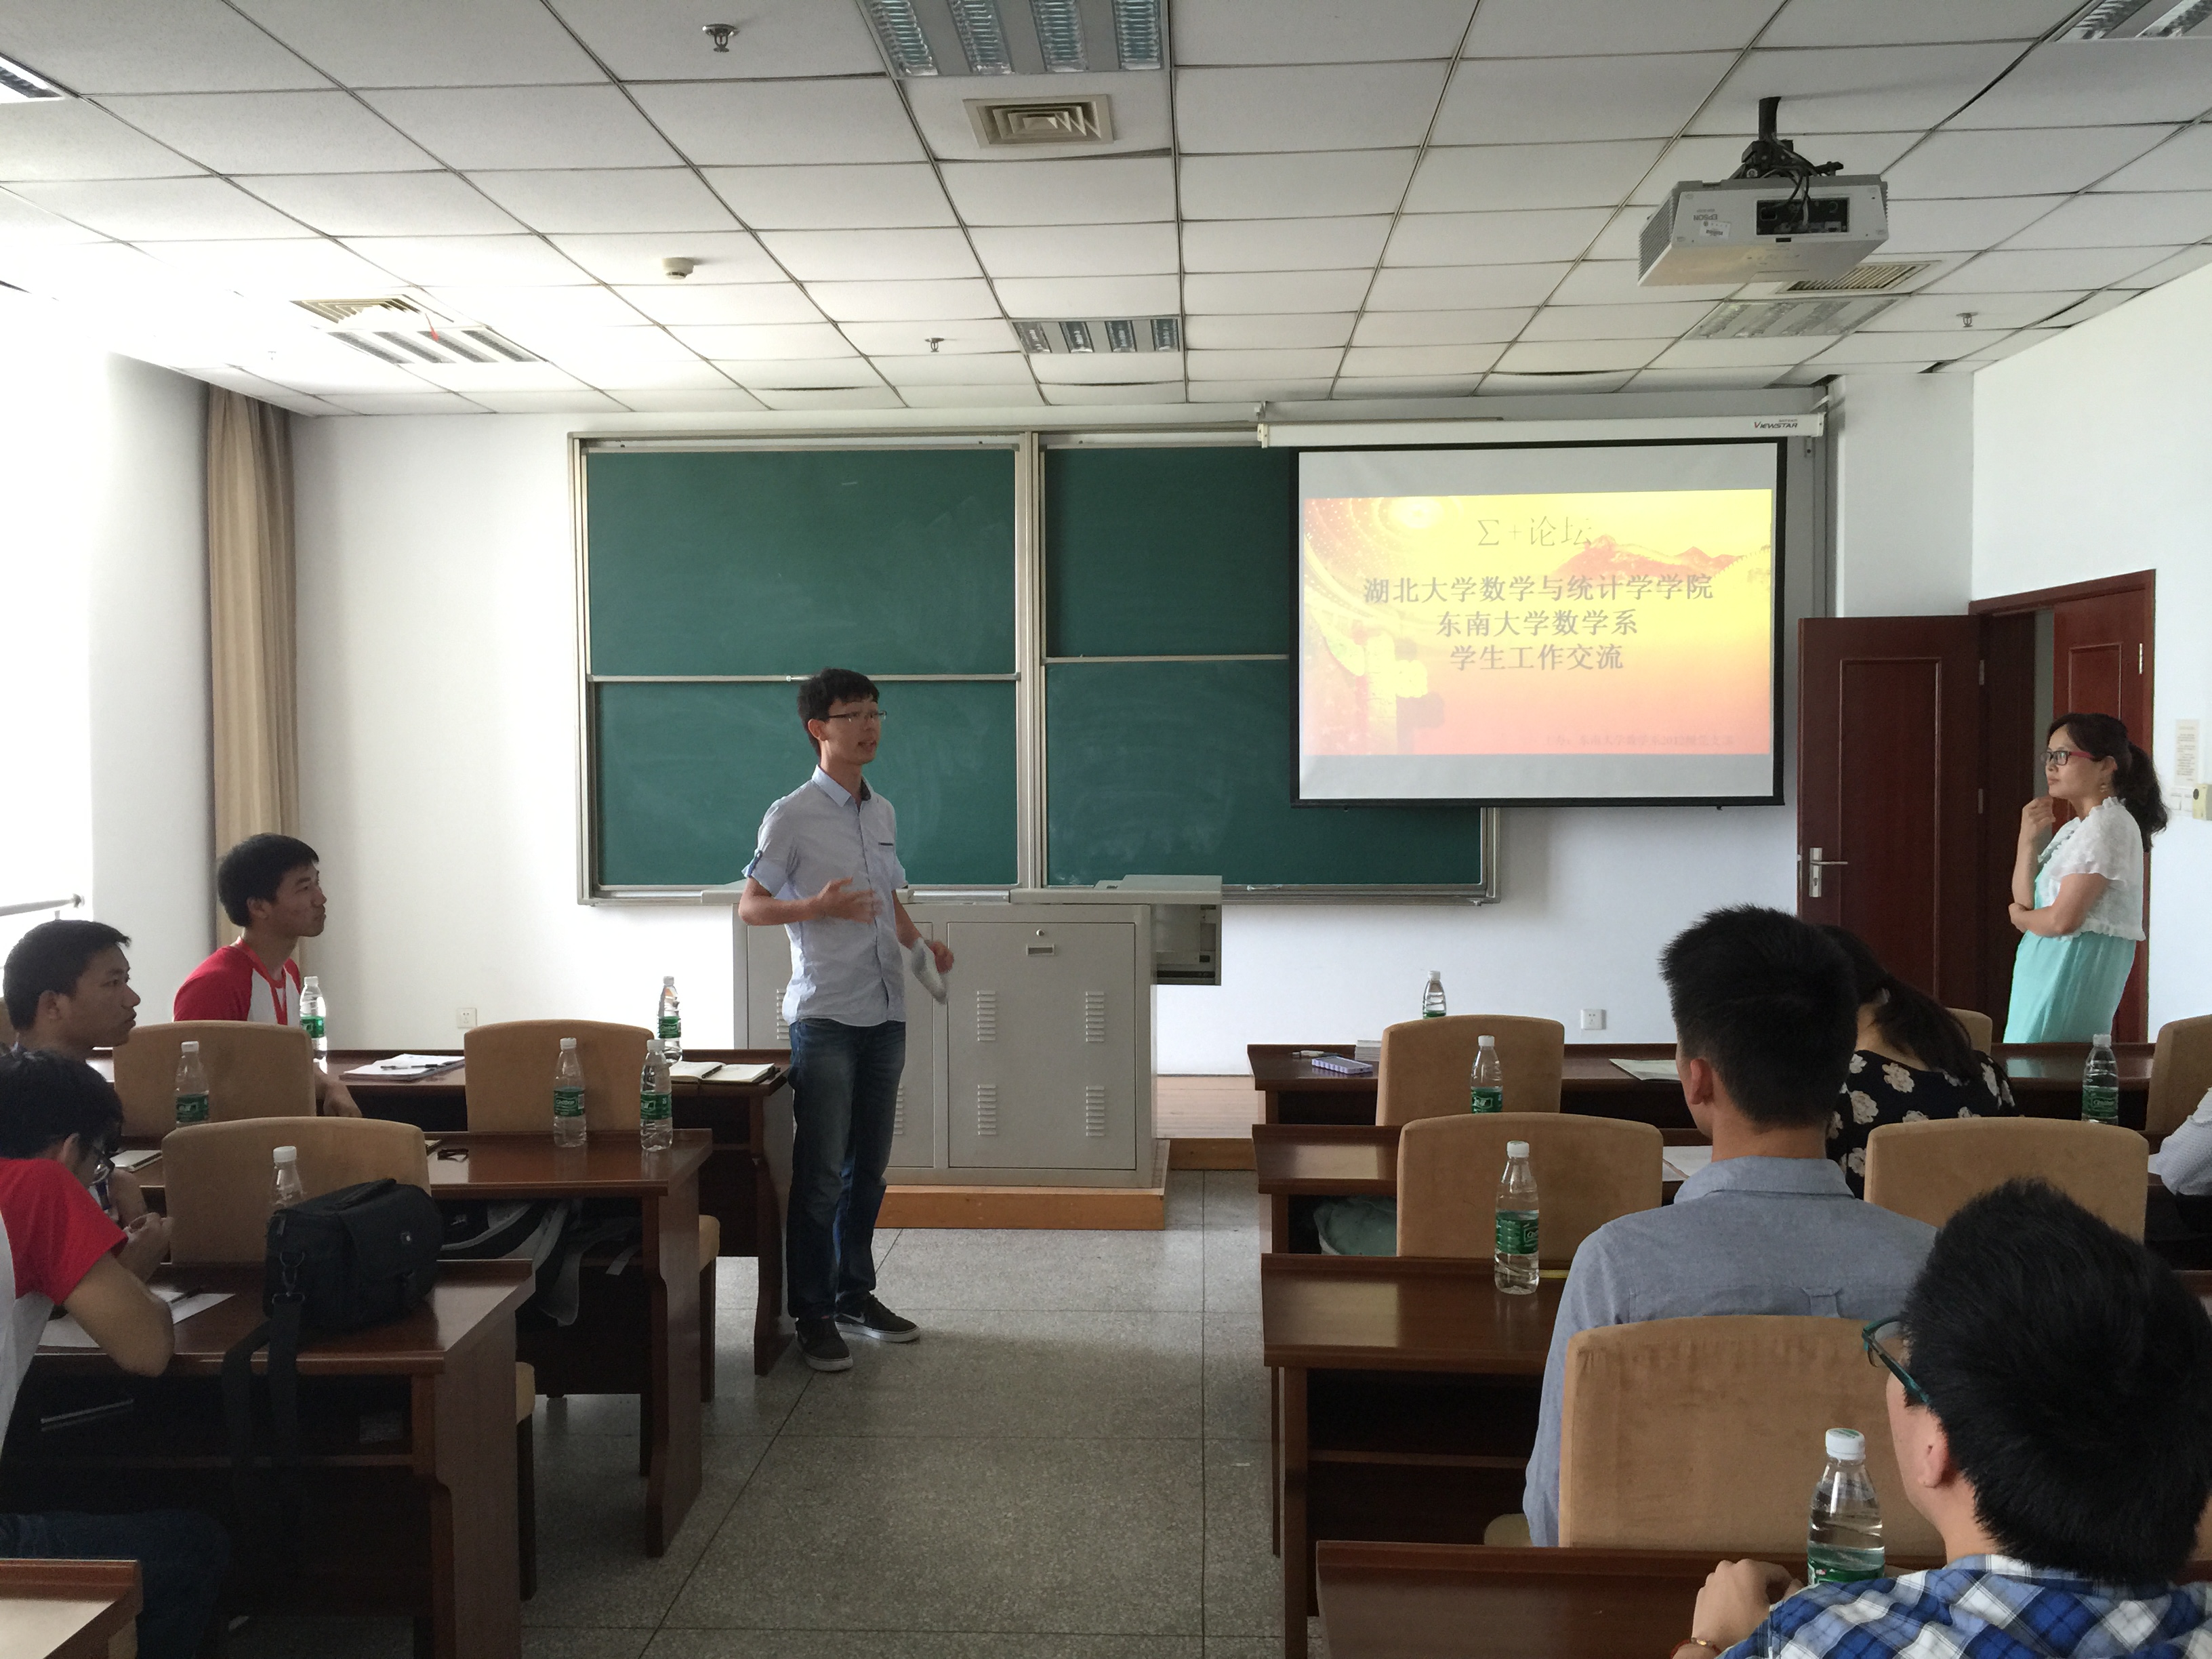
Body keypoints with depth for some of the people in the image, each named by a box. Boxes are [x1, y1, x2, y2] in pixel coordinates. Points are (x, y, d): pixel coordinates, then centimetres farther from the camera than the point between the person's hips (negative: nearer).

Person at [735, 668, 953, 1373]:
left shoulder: (882, 812, 13)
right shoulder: (793, 816, -8)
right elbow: (749, 906, -6)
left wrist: (921, 941, 5)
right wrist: (817, 906, -22)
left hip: (885, 1014, 7)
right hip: (826, 1017, -7)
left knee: (868, 1166, 14)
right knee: (821, 1171, -3)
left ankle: (856, 1294, 26)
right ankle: (813, 1313, 8)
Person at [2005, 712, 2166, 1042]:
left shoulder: (2107, 826, -15)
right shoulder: (2077, 827, 16)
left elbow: (2061, 920, -21)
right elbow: (2025, 901, 12)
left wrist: (2020, 917, 0)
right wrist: (2028, 839, -2)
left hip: (2077, 963, -10)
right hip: (2052, 963, 10)